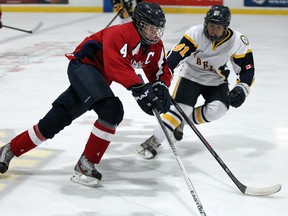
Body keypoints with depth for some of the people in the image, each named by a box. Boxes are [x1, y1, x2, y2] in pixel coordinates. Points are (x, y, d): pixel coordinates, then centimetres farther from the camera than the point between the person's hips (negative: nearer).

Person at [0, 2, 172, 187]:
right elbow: (117, 66, -37)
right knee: (112, 109, -29)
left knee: (54, 121, 7)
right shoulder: (120, 34, -24)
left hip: (98, 79, 9)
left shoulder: (155, 46, 3)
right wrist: (140, 89, -44)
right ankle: (86, 164, -22)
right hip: (83, 66, -9)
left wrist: (161, 88, -17)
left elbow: (161, 71, 6)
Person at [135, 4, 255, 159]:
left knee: (218, 109, -21)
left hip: (216, 80, 3)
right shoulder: (195, 33, -25)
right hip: (191, 75, -2)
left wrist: (241, 89, -28)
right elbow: (176, 55, -33)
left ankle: (182, 122, 1)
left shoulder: (238, 42, -19)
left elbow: (247, 69, -12)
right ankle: (154, 141, -17)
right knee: (182, 107, -21)